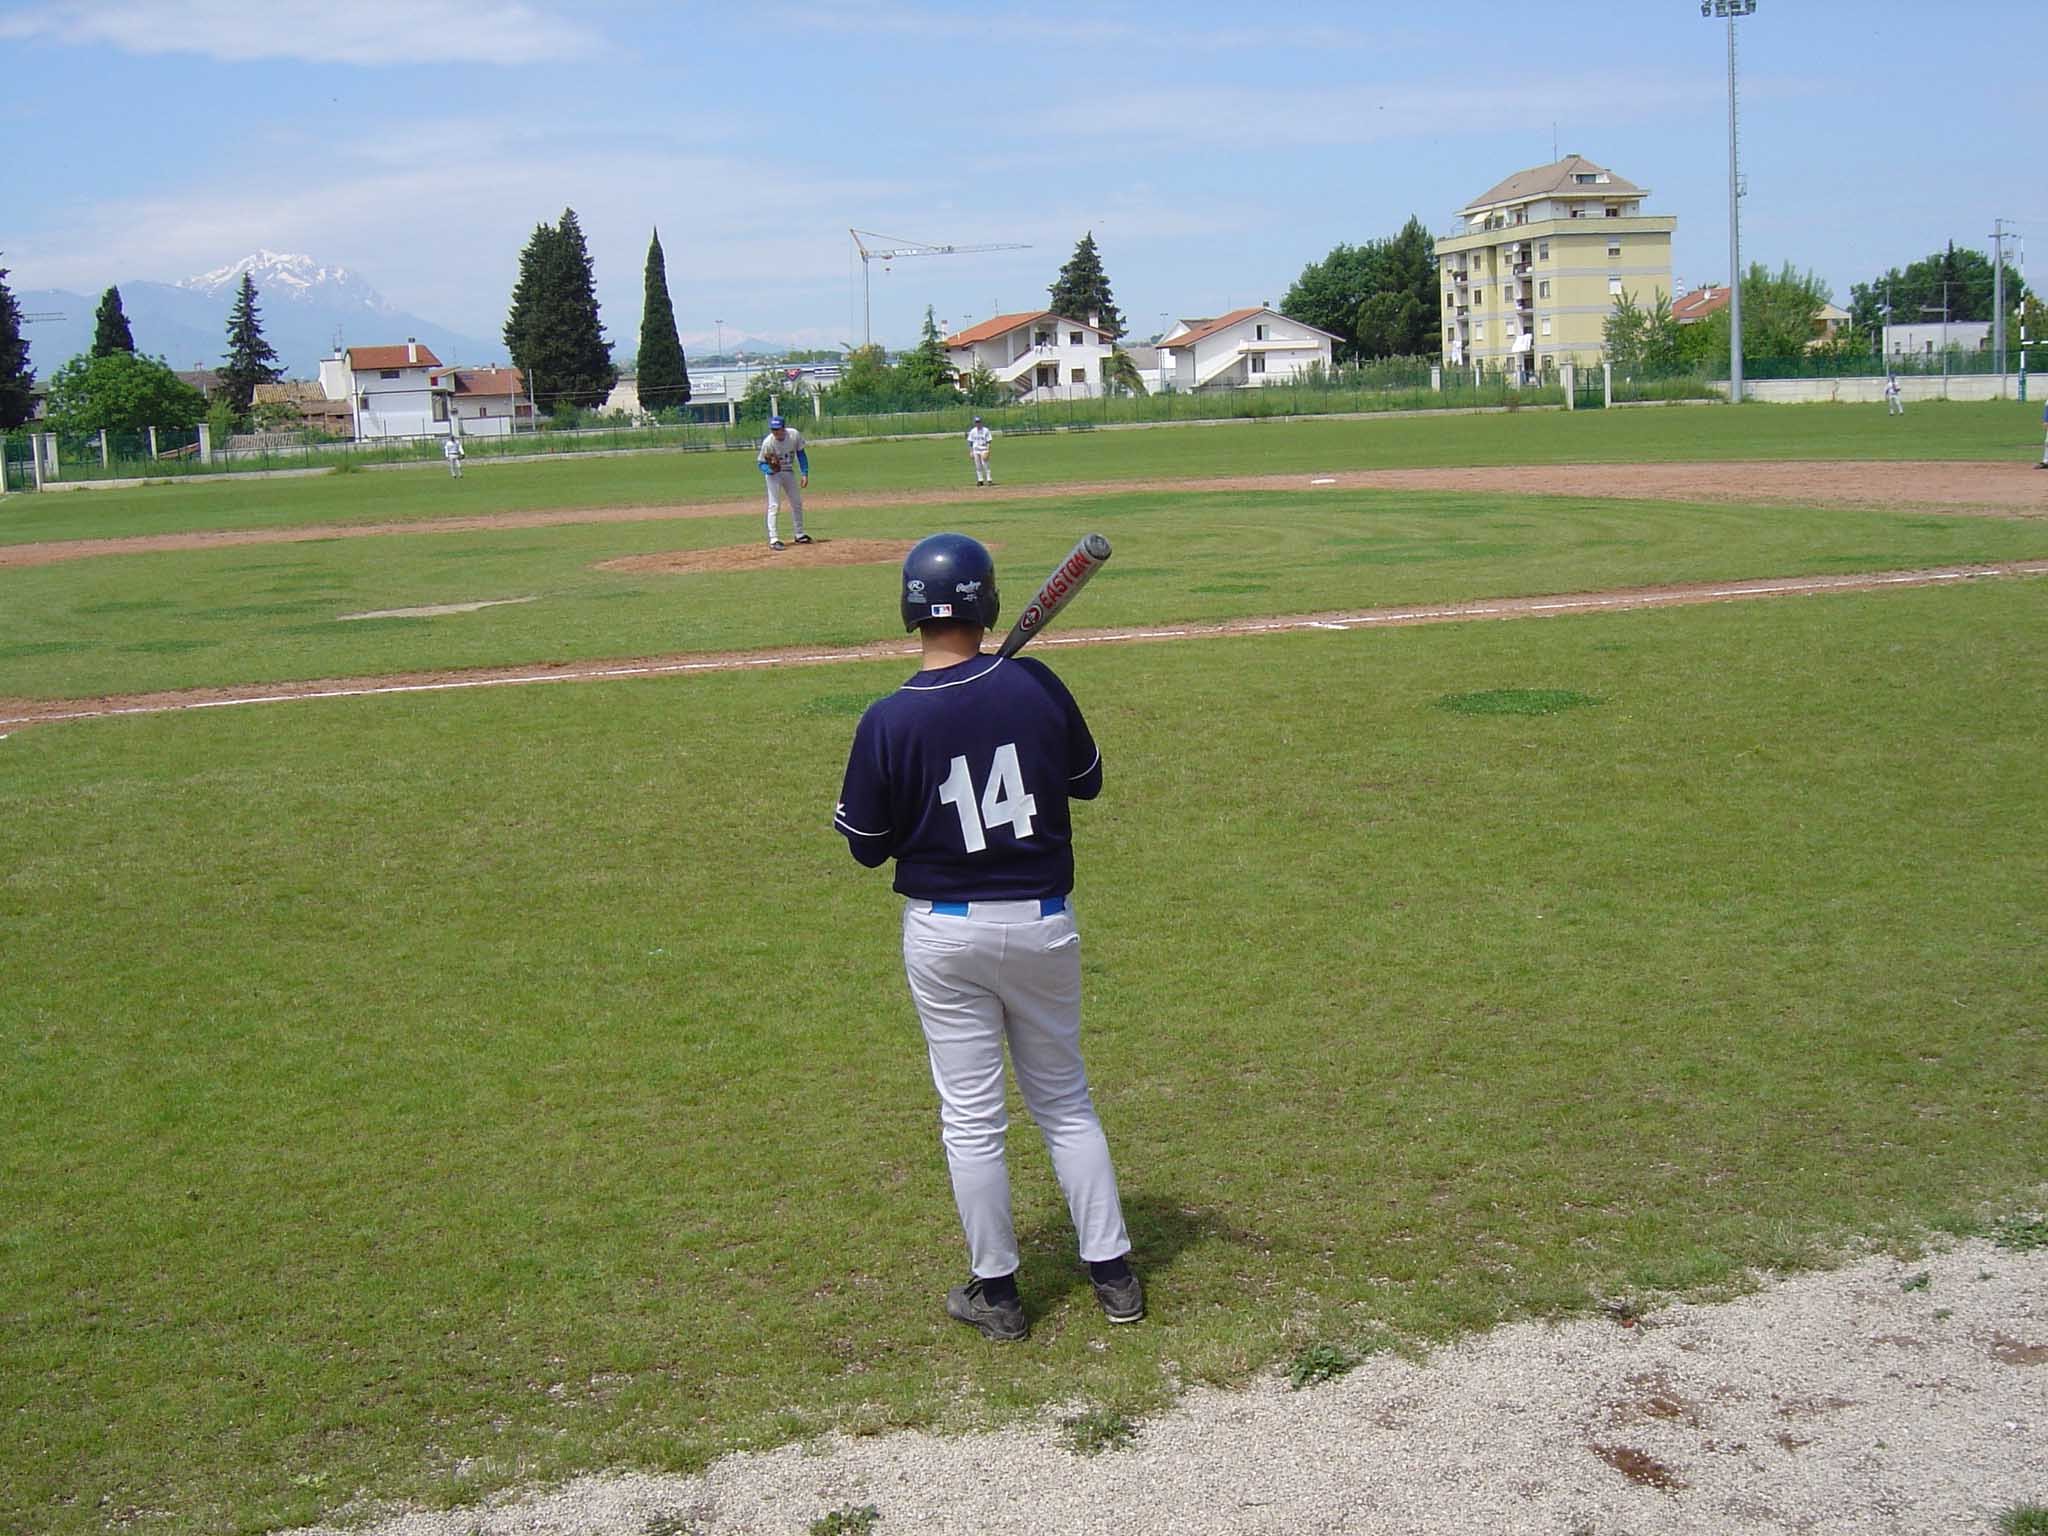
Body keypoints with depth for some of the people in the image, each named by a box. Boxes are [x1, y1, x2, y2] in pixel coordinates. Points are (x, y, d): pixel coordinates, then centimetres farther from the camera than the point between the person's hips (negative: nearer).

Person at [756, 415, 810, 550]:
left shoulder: (794, 435, -20)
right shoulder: (768, 442, -28)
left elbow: (800, 453, -4)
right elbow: (761, 463, -19)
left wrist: (804, 473, -7)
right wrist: (770, 469, -40)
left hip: (789, 472, 5)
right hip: (773, 473, -5)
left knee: (797, 503, 14)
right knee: (774, 505, -14)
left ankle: (800, 535, 29)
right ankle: (773, 539, -16)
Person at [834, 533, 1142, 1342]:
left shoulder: (888, 721, -15)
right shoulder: (1037, 686, -9)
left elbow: (866, 845, -5)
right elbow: (1087, 780, 6)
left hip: (945, 933, -2)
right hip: (1043, 922, 2)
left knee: (971, 1117, 10)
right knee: (1064, 1099, 17)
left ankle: (995, 1290, 20)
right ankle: (1113, 1273, 23)